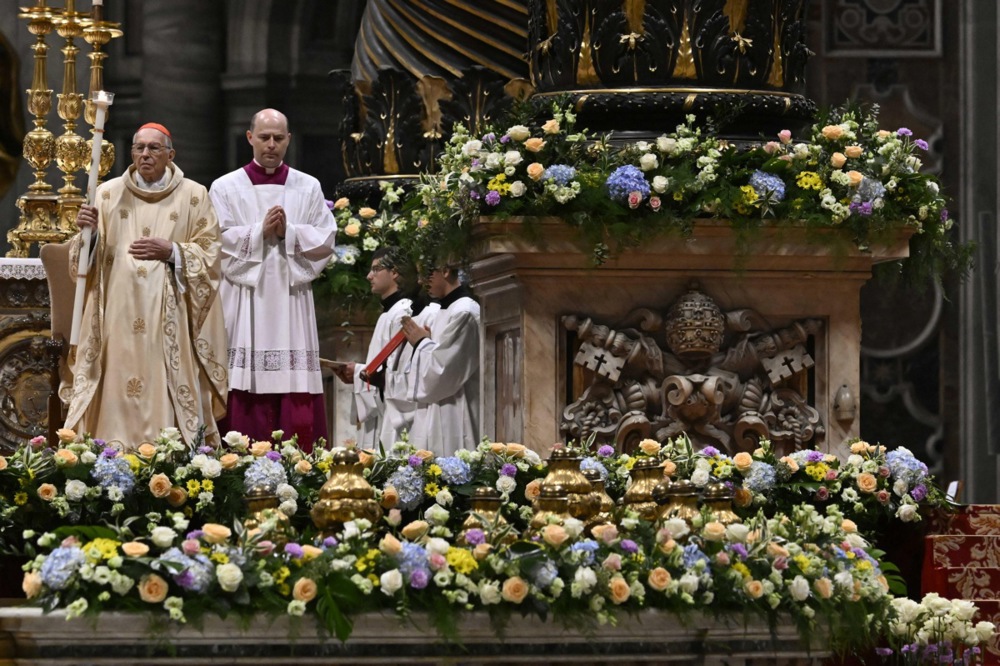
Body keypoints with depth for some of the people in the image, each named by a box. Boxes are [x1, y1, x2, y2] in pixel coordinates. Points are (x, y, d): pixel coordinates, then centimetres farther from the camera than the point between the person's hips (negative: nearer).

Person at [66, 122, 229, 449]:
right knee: (118, 397, -4)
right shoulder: (109, 193, 11)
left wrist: (171, 252, -12)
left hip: (170, 322, -1)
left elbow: (210, 254, 2)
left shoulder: (194, 196, 7)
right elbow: (89, 258, 10)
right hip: (118, 317, 1)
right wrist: (88, 233, -10)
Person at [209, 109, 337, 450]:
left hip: (291, 299, 1)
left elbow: (326, 241, 4)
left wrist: (288, 232, -10)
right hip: (244, 302, -1)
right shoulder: (226, 188, 7)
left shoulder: (308, 188, 12)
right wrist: (261, 232, -12)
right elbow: (217, 241, -3)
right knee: (245, 392, -8)